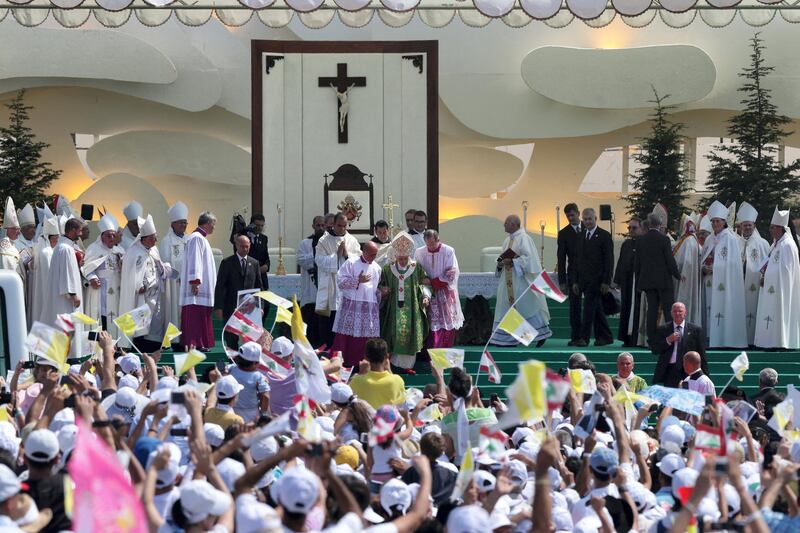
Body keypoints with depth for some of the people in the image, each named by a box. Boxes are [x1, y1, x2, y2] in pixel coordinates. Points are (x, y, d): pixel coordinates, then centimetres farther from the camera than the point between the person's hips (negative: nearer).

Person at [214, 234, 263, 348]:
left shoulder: (254, 263, 11)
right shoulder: (227, 262, 0)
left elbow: (259, 286, 15)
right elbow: (220, 286, -3)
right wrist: (218, 307, -10)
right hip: (231, 308, -2)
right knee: (231, 339, -1)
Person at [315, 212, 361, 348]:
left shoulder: (352, 241, 9)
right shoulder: (324, 241, 1)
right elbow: (320, 260, -8)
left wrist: (347, 254, -11)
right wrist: (337, 255, -12)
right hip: (329, 285, -2)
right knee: (326, 321, -1)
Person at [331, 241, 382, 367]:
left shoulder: (377, 268, 14)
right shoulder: (351, 263, -1)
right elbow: (341, 281, -7)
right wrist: (358, 280, -15)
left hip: (370, 307, 4)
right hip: (352, 306, -4)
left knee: (368, 336, 2)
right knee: (348, 336, -7)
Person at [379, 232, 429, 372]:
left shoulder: (417, 268, 2)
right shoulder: (388, 269, 4)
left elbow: (424, 284, 7)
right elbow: (381, 286, 12)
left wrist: (425, 296, -9)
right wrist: (383, 290, -10)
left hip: (411, 308, 0)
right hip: (394, 308, 0)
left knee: (410, 334, 0)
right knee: (394, 334, -3)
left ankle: (406, 364, 8)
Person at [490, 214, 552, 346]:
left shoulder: (524, 239, -11)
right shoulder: (508, 240, 14)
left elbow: (528, 258, -19)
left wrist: (512, 261, -21)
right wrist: (501, 264, 0)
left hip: (521, 281, -8)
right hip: (509, 281, 9)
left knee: (528, 308, -3)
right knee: (508, 310, 6)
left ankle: (542, 333, 9)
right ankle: (508, 339, 8)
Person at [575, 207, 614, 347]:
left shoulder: (604, 236, -5)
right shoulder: (581, 236, 14)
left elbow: (609, 260, -9)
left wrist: (606, 281, -14)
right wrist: (576, 281, 11)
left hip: (596, 280, -7)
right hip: (584, 280, 7)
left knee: (589, 308, -12)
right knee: (596, 309, 11)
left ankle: (584, 338, -11)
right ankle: (605, 337, 18)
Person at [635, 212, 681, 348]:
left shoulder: (641, 241, 4)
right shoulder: (663, 239, -10)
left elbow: (637, 264, 8)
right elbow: (670, 260, -10)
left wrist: (638, 283, 16)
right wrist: (678, 275, 4)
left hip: (647, 280, 4)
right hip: (663, 280, -4)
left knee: (652, 310, 6)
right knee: (668, 309, 0)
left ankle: (651, 339, 4)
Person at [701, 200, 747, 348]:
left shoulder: (730, 239, -6)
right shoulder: (709, 240, 15)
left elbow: (732, 262, -11)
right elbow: (703, 260, 19)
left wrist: (714, 268, -14)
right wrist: (704, 269, -2)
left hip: (725, 282, -6)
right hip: (711, 281, 6)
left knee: (724, 307, -10)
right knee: (712, 308, 3)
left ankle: (726, 339, -8)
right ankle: (713, 339, 5)